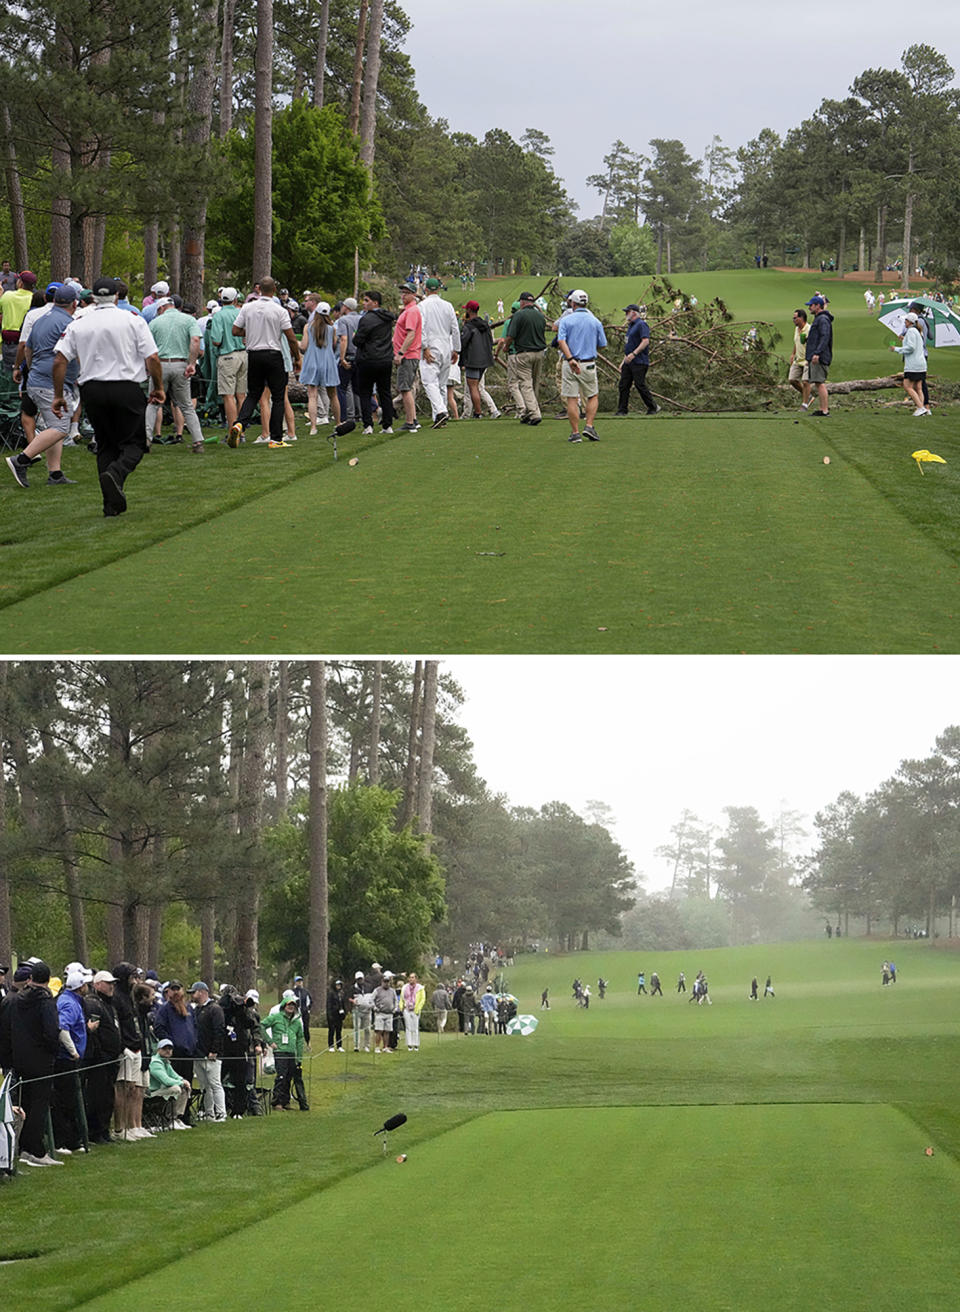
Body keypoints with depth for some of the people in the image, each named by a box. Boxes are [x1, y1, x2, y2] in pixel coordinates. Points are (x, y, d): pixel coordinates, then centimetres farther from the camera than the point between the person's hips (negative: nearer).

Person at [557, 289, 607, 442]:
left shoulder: (566, 320, -1)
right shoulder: (595, 322, 3)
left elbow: (561, 341, -16)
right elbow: (601, 345, 7)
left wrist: (570, 359, -23)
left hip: (570, 365, -1)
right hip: (589, 364, 1)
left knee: (571, 399, 2)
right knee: (593, 396, 15)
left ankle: (575, 432, 0)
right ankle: (589, 426, 0)